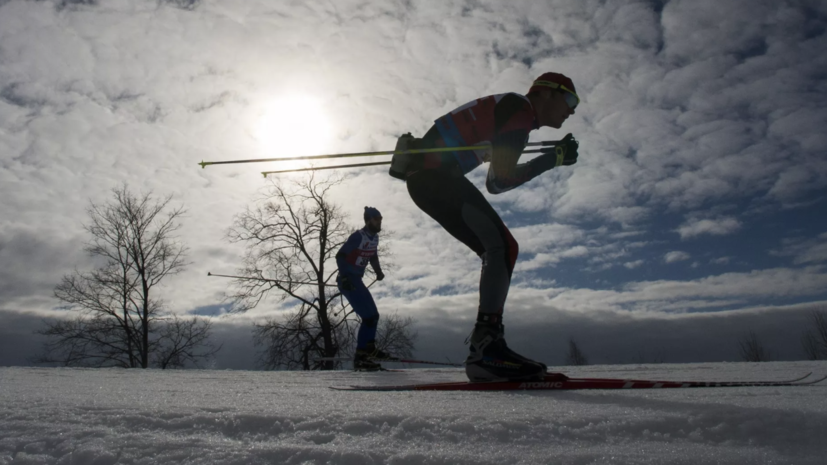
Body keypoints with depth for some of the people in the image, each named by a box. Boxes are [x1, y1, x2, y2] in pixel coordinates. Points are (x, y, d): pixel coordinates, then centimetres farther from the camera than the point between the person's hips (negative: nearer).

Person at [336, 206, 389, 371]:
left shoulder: (375, 237, 7)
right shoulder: (358, 236, -18)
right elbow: (340, 255, -20)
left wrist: (378, 271, 9)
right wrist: (344, 277, -28)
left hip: (357, 280, 9)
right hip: (347, 280, -9)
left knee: (373, 315, 14)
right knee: (369, 317, -12)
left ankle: (369, 349, 28)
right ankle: (360, 357, -6)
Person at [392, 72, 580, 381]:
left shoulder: (507, 110, 24)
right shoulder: (520, 107, -6)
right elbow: (500, 180, -14)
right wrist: (555, 157, -7)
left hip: (423, 179, 10)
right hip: (434, 176, -10)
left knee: (499, 250, 5)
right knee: (502, 245, -19)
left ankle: (485, 347, 1)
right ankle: (486, 348, -27)